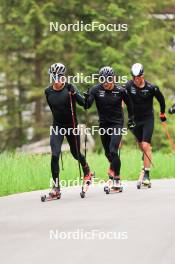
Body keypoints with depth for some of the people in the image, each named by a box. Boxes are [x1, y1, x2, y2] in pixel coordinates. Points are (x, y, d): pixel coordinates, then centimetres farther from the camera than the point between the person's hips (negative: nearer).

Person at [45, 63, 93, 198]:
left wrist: (74, 93, -39)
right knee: (55, 155, -14)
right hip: (57, 126, 2)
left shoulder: (69, 88, -12)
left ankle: (87, 171, 45)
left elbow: (83, 103, -24)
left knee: (76, 153, 12)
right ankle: (56, 186, -10)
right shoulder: (48, 92, 0)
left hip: (71, 125, -2)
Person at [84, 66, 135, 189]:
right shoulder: (96, 90, -9)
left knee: (113, 150, -18)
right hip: (103, 124, 3)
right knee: (107, 152, 14)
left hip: (117, 123, -3)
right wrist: (86, 99, -37)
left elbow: (129, 104, 7)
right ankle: (114, 167, 45)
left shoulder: (120, 91, -11)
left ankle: (117, 178, -9)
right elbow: (87, 106, -17)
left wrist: (131, 118, 10)